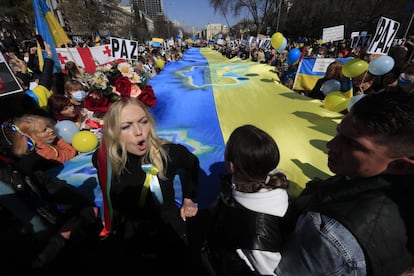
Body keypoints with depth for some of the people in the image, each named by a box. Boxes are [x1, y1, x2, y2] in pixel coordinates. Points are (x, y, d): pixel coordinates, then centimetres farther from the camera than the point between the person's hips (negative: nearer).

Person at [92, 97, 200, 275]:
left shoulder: (168, 153, -25)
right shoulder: (103, 159, -18)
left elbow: (192, 164, -2)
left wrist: (188, 198, -2)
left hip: (169, 243, -1)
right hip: (126, 247, 2)